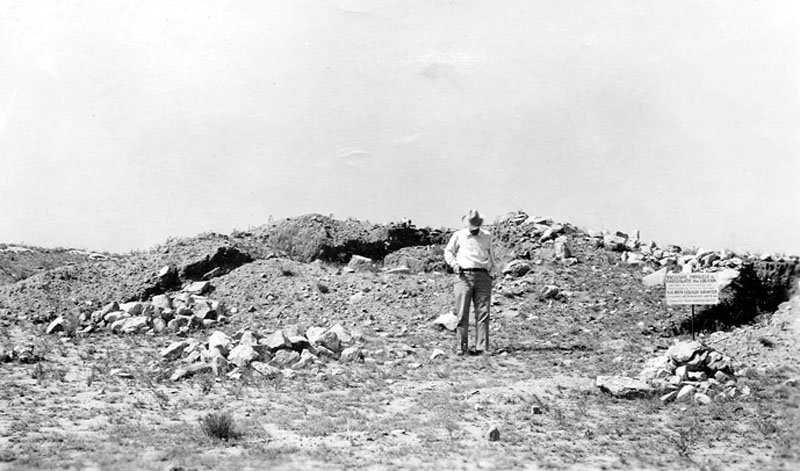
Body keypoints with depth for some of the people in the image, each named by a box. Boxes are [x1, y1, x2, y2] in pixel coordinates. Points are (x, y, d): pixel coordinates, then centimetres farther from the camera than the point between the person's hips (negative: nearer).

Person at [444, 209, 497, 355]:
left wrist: (493, 267, 18)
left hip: (483, 276, 2)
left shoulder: (487, 236, 16)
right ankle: (462, 346, 0)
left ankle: (482, 347, -4)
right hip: (464, 276, -1)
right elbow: (448, 251, 18)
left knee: (483, 313, -5)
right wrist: (454, 264, 2)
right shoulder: (458, 235, 10)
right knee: (462, 313, -6)